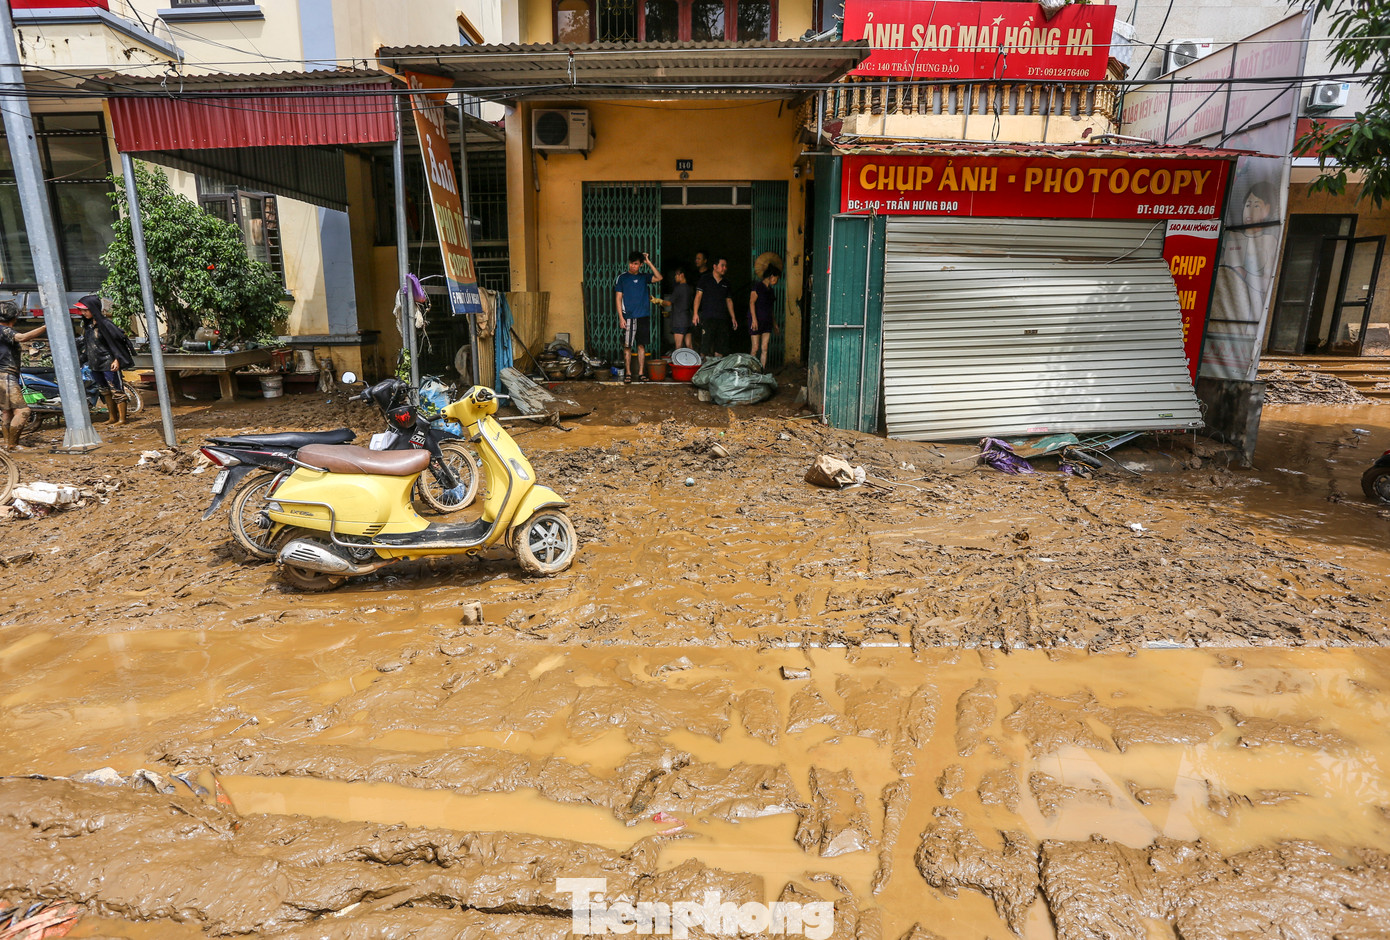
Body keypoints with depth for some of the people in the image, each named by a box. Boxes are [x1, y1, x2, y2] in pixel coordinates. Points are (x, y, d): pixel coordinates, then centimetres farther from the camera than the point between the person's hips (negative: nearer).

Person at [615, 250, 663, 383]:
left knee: (641, 345, 5)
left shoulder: (644, 277, 10)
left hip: (643, 317, 2)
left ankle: (641, 373, 11)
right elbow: (618, 299, 1)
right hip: (628, 317, -2)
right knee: (627, 346, -2)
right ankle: (628, 373, 6)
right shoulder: (622, 278, 4)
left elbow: (659, 278, -6)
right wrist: (621, 317, -7)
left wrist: (649, 262, -5)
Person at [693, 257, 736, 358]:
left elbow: (729, 301, 22)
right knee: (708, 345, -10)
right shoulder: (705, 279, 5)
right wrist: (695, 313, -9)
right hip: (708, 317, -5)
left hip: (722, 318, 5)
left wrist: (733, 317, 16)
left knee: (720, 348, 2)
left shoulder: (726, 283, 18)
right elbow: (698, 296, 0)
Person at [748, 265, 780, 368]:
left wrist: (774, 322, 23)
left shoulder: (770, 289, 17)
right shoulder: (758, 286, -6)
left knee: (764, 349, 1)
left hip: (767, 321, 7)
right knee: (756, 348, -6)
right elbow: (752, 302, -13)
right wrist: (754, 319, -20)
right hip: (757, 320, -7)